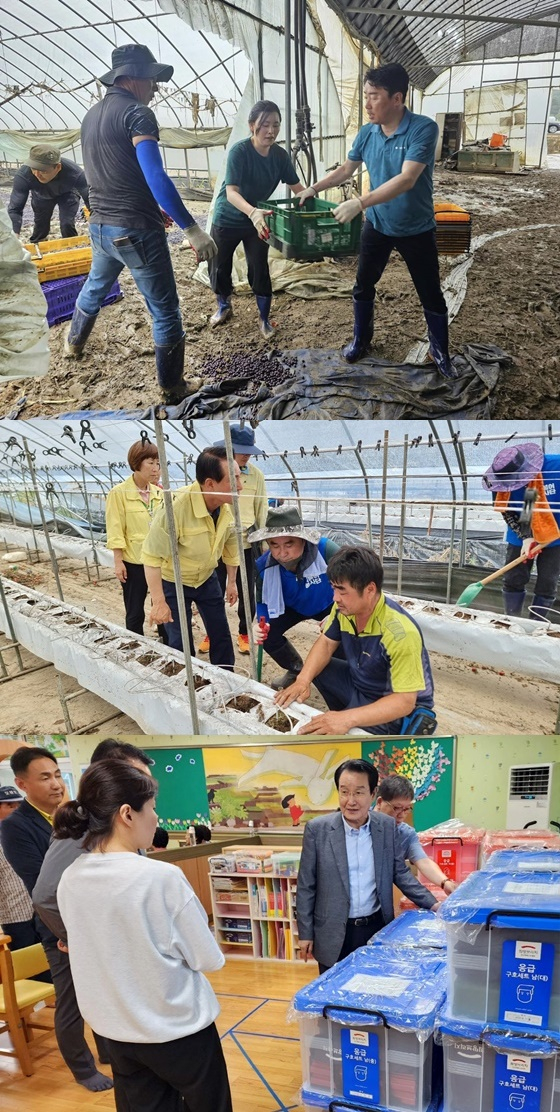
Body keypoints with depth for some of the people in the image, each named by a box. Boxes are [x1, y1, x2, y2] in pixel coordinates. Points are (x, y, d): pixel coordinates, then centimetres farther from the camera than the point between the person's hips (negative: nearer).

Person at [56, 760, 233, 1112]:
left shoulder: (70, 881, -8)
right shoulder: (162, 877, -25)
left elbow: (104, 949, 5)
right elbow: (209, 959, -14)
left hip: (115, 1030, 5)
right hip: (177, 1028, -5)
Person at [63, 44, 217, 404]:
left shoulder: (92, 115, 12)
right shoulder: (137, 114, -15)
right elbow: (156, 178, -27)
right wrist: (192, 228, -29)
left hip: (100, 225, 8)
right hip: (136, 230, -8)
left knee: (95, 287, 33)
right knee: (166, 311, 3)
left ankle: (74, 343, 54)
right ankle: (172, 387, 9)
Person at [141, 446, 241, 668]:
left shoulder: (228, 505, -16)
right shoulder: (175, 507, -36)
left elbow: (230, 543, 3)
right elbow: (151, 556, -30)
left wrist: (232, 581, 11)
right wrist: (159, 602, -27)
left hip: (207, 579, 6)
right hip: (173, 583, -6)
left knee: (221, 634, 13)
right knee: (181, 644, 1)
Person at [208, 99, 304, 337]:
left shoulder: (280, 155, -12)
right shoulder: (239, 151, -27)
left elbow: (297, 188, -3)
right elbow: (231, 192, -37)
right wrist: (252, 212, -55)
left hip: (257, 220, 3)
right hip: (227, 219, -3)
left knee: (259, 271, -1)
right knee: (219, 269, 10)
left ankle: (265, 319, 18)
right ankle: (224, 306, 39)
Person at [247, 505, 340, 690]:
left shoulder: (326, 550, -41)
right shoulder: (264, 566, -29)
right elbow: (264, 603, -13)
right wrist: (261, 624, -35)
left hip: (329, 605, -3)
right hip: (294, 606, 3)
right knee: (267, 635, -13)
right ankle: (296, 670, 18)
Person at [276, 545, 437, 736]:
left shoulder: (399, 633, -34)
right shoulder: (344, 608, -13)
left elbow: (404, 701, -33)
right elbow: (326, 643, 4)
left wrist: (347, 719, -42)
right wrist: (303, 680, -15)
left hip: (396, 709, -8)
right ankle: (341, 715, 19)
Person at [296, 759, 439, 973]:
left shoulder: (388, 826, -2)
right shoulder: (317, 829, -10)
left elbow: (400, 873, 8)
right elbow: (306, 886, -4)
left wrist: (432, 904, -1)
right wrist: (305, 933, -4)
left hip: (377, 928, 2)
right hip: (334, 934, -2)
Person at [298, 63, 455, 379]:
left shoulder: (424, 128, -24)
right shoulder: (367, 133, -5)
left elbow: (406, 180, -34)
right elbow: (345, 170, 12)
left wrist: (360, 203, -39)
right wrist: (314, 188, 2)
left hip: (416, 230, -5)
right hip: (377, 226, 5)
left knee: (431, 295, 5)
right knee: (363, 287, 13)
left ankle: (441, 352, 22)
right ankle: (361, 340, 34)